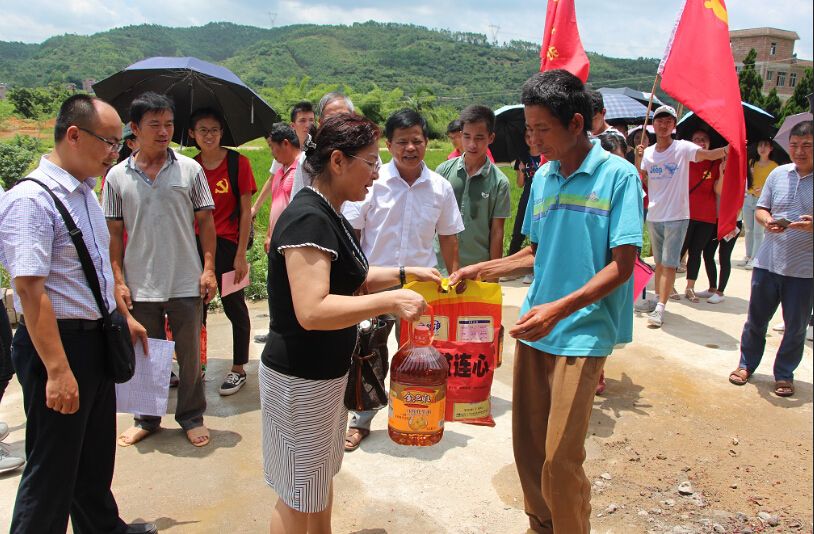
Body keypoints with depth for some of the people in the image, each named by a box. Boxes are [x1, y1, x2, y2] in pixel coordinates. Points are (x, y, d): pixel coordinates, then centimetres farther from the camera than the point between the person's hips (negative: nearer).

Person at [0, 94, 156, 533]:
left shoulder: (85, 192, 8)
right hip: (58, 343, -9)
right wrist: (57, 369, -26)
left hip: (97, 338, 9)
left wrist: (124, 316, 21)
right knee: (53, 465, 6)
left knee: (97, 453, 24)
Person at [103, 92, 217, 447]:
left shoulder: (189, 169, -1)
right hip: (140, 285, 1)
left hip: (186, 283, -1)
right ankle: (147, 419, 32)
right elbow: (113, 233, 4)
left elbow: (205, 222, 2)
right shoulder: (117, 176, 1)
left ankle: (191, 417, 27)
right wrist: (118, 280, -2)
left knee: (190, 355, 9)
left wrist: (209, 268, -5)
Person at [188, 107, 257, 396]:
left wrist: (241, 254, -11)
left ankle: (238, 369, 19)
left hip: (227, 244, -4)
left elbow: (246, 212, -7)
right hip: (195, 244, 5)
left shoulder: (238, 163, -6)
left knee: (234, 306, 5)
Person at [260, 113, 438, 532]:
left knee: (322, 478, 24)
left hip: (327, 371, 10)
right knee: (299, 497, 9)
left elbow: (349, 279, 19)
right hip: (299, 379, -10)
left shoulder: (329, 216, 7)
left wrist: (405, 273, 10)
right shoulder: (308, 219, -24)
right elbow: (311, 311, -33)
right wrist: (390, 301, -32)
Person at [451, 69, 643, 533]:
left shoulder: (618, 175, -9)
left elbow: (622, 265, -13)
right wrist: (481, 270, 8)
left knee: (561, 457, -4)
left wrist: (558, 308, -24)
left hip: (582, 333, -6)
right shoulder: (543, 178, 9)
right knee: (527, 443, 14)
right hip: (534, 327, 6)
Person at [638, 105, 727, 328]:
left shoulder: (683, 148, -7)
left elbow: (709, 154, -23)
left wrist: (729, 148, -41)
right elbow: (641, 182, 8)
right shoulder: (648, 152, 7)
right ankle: (657, 297, 30)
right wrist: (639, 159, -5)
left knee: (669, 264, -7)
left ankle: (660, 309, -8)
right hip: (654, 216, 5)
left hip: (676, 217, -5)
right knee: (659, 261, 17)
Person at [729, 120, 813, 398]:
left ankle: (784, 374, 27)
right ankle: (747, 364, 31)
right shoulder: (778, 174, 4)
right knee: (756, 318, 13)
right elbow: (760, 208, 9)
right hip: (768, 261, 3)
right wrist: (767, 221, -13)